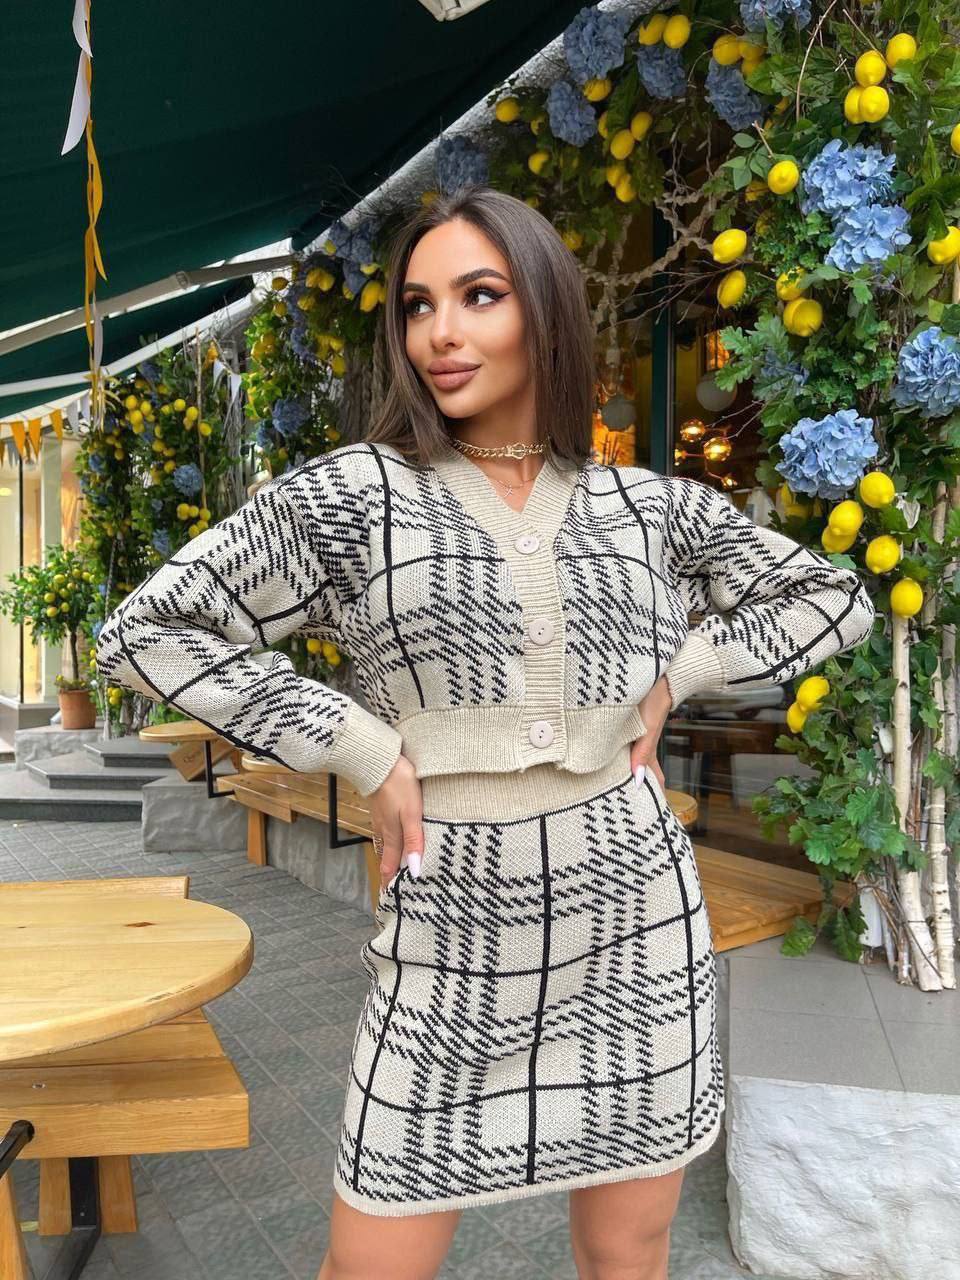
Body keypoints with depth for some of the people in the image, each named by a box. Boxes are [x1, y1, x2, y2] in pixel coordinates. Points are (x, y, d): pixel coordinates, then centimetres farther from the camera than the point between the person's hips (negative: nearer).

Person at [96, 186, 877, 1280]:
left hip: (635, 911, 3)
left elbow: (834, 597, 16)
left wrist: (679, 672, 1)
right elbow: (145, 632, -7)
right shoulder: (353, 491, -5)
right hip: (452, 925, -2)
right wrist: (360, 750, -11)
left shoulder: (651, 504, 4)